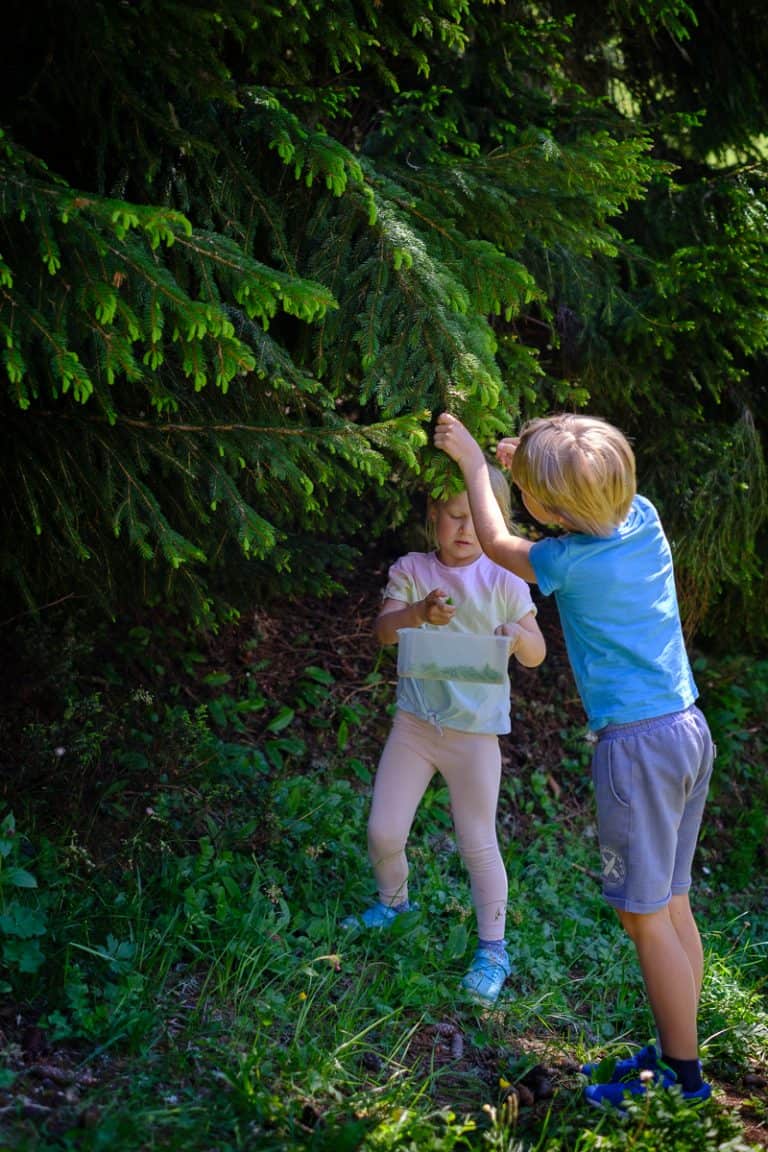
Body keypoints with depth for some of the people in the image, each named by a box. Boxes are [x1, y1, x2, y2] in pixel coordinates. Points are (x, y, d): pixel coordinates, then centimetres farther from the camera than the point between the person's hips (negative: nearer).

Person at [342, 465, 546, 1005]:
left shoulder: (504, 580, -3)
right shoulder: (412, 570, 1)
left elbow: (537, 655, -4)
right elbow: (383, 631, -12)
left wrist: (518, 634, -27)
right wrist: (419, 612, -33)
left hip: (475, 731, -2)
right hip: (415, 720, 2)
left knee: (478, 843, 2)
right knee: (383, 832, 6)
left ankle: (493, 947, 17)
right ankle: (394, 901, 36)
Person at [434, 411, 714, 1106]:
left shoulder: (572, 561, -17)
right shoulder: (642, 515, 2)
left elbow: (496, 543, 5)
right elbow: (593, 506, 28)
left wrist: (473, 460, 16)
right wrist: (526, 465, 16)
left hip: (638, 742, -8)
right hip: (692, 731, 8)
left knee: (645, 916, 2)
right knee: (674, 905, 15)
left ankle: (684, 1076, 11)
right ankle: (675, 1054, 24)